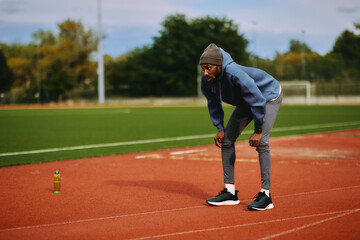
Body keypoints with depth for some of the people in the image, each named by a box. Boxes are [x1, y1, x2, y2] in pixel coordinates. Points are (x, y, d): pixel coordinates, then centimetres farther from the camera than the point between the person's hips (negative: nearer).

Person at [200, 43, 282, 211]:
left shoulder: (234, 73, -40)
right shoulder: (207, 79, -18)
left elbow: (257, 100, -34)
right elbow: (213, 104, 2)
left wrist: (257, 131, -28)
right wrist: (220, 128, -4)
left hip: (269, 97, -7)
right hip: (246, 102, 8)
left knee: (261, 142, -22)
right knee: (226, 140, 0)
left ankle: (265, 194, -18)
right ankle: (230, 192, 5)